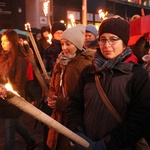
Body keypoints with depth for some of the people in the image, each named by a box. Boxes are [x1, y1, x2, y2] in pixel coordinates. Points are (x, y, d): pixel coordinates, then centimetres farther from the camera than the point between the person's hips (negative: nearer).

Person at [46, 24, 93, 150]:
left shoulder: (85, 65, -17)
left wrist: (62, 103, -20)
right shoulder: (60, 63, 9)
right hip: (60, 117, 7)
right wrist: (53, 99, -6)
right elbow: (53, 87, 16)